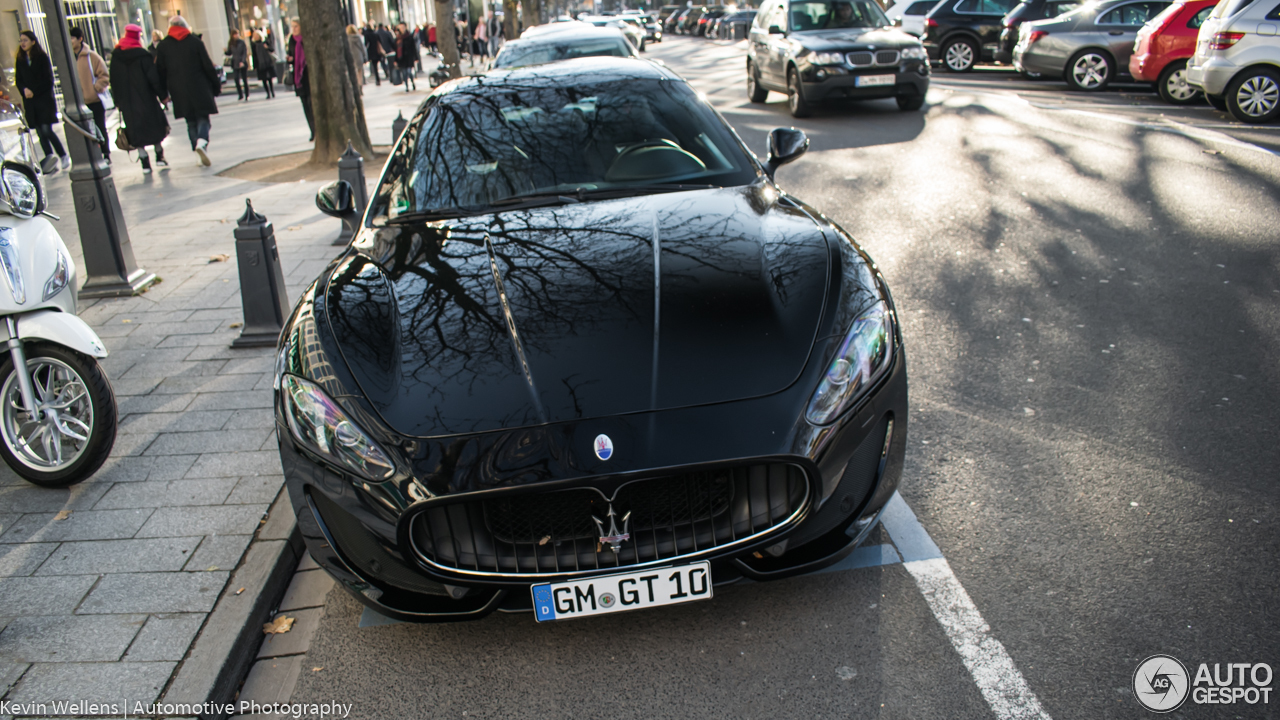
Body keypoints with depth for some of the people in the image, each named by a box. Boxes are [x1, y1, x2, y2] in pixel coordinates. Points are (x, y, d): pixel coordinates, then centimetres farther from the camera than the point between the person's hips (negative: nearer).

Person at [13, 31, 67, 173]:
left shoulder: (42, 57, -1)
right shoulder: (20, 60, 11)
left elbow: (48, 80, -5)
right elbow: (18, 80, 11)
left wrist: (34, 91, -11)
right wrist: (24, 90, -10)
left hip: (44, 99, -4)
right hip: (29, 102, 4)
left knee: (46, 131, -12)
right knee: (40, 133, 3)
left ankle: (64, 157, 1)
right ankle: (50, 161, 6)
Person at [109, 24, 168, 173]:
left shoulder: (115, 56, 3)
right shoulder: (142, 54, -9)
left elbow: (114, 81, 7)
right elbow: (153, 77, -13)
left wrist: (118, 101, 13)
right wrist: (162, 94, -4)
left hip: (127, 102, 3)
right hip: (146, 98, -3)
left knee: (137, 132, 4)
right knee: (155, 126, 13)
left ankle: (145, 163, 0)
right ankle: (159, 157, 15)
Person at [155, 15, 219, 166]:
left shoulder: (163, 46, 4)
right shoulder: (195, 41, -1)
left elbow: (160, 72, 5)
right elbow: (208, 66, -2)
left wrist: (163, 94, 12)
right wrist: (216, 86, 6)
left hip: (178, 91, 2)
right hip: (199, 88, -2)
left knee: (191, 121, 9)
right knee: (202, 117, 3)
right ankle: (202, 141, -27)